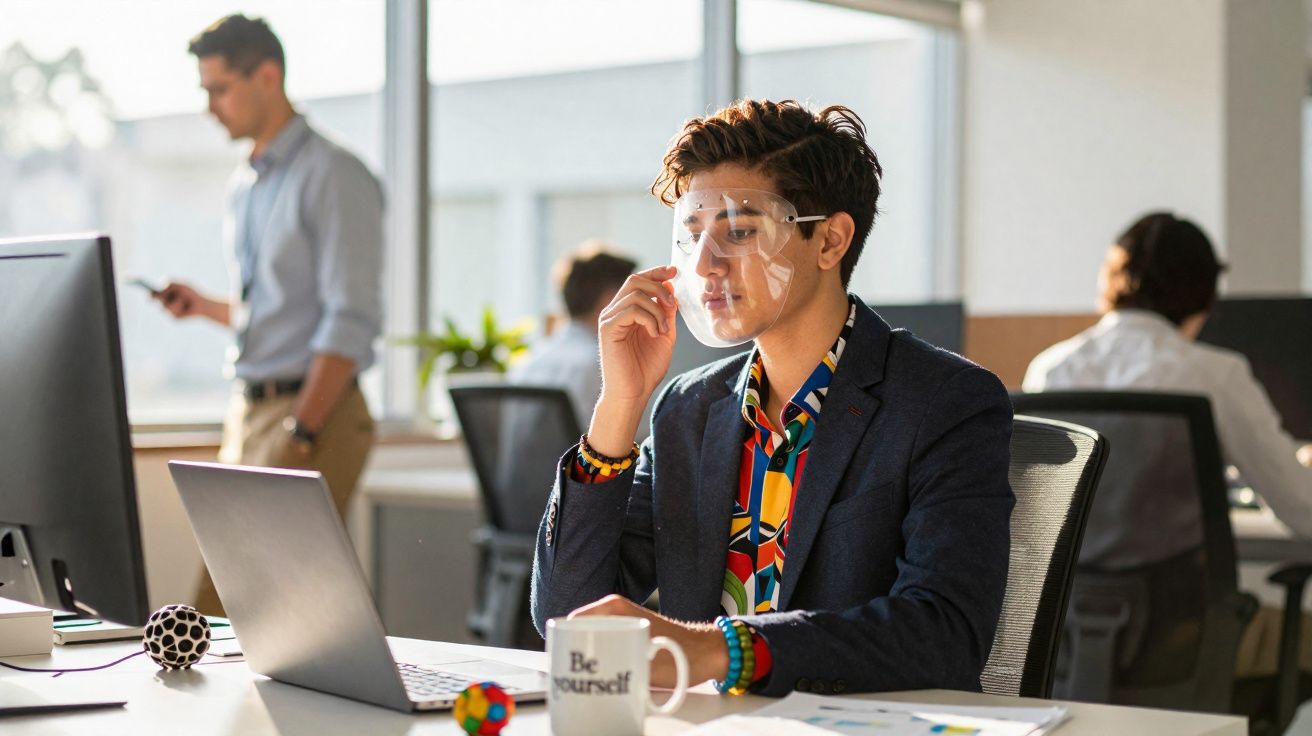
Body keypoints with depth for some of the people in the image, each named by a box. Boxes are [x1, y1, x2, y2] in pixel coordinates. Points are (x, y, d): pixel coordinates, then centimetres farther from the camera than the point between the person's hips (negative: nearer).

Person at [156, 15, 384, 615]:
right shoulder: (244, 186, 18)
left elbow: (351, 321, -16)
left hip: (312, 409, -8)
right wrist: (204, 307, 7)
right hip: (249, 408, 8)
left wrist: (300, 432, -20)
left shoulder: (333, 176, -9)